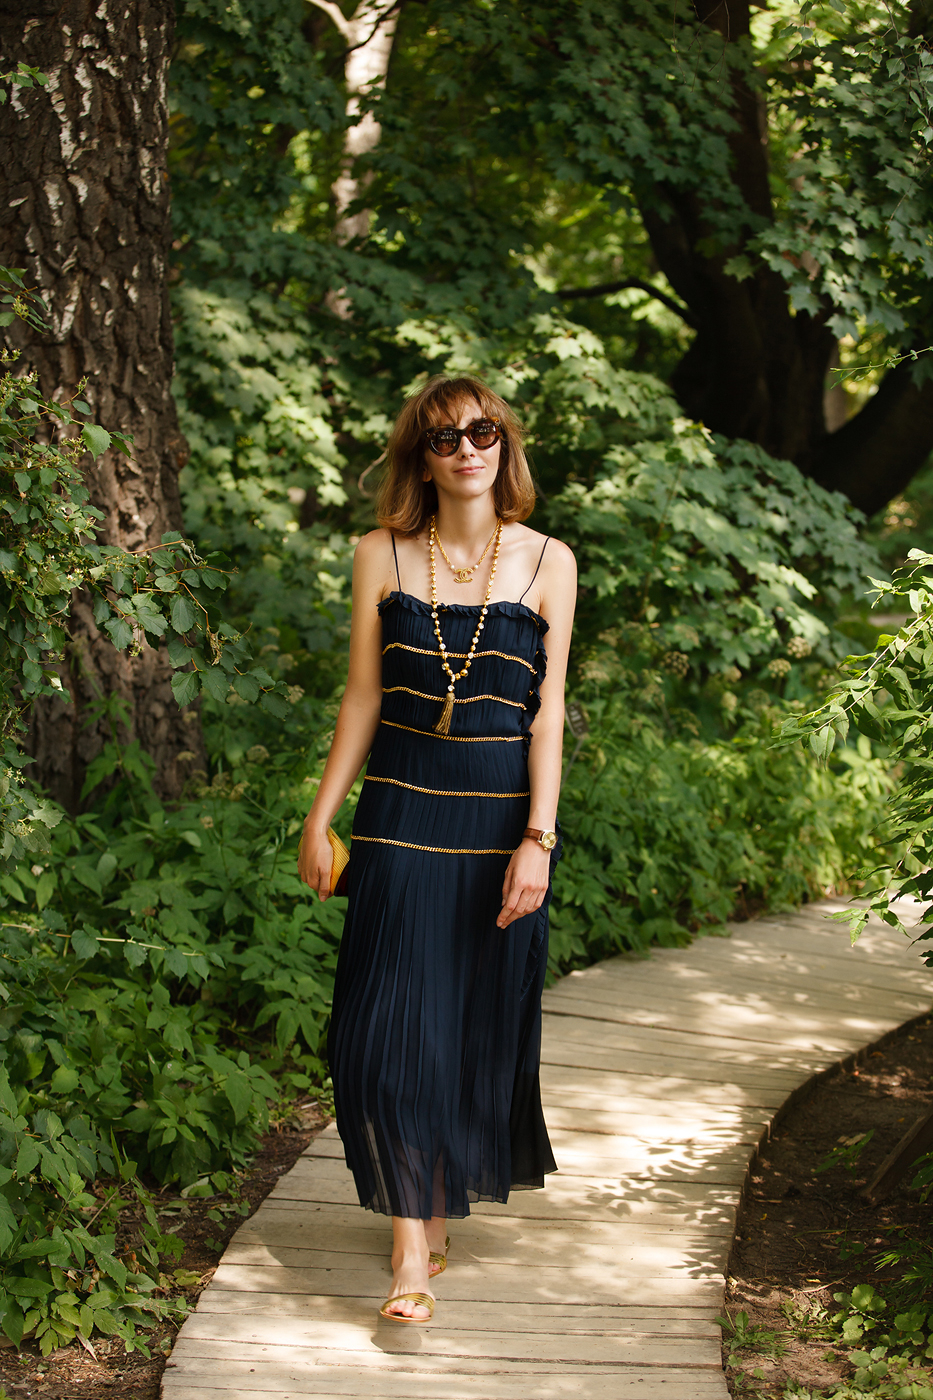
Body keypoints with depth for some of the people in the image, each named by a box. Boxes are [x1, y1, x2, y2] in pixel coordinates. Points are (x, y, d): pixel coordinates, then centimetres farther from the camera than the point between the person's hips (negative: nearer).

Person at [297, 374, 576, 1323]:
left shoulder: (547, 563, 2)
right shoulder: (383, 555, 4)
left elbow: (548, 710, -1)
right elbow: (363, 696, 7)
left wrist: (538, 836, -9)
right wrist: (322, 817, 5)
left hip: (502, 809, 0)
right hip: (403, 809, 0)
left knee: (484, 1022, 7)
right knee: (391, 1023, -7)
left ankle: (448, 1194, 29)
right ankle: (413, 1248, -3)